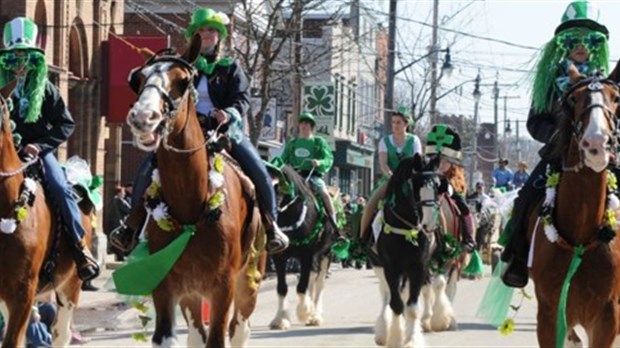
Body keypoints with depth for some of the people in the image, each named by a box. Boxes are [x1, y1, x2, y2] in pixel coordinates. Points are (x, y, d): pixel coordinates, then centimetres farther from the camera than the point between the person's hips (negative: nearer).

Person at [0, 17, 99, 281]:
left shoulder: (45, 89, 3)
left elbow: (66, 125, 2)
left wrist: (40, 145, -11)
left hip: (39, 150, -1)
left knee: (61, 190, -20)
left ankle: (80, 247, -10)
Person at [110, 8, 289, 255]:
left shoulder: (231, 68, 11)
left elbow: (242, 98, -1)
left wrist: (230, 113, -23)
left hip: (225, 130, -1)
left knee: (259, 173, -20)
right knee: (147, 170, -16)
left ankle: (270, 225, -1)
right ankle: (132, 227, -7)